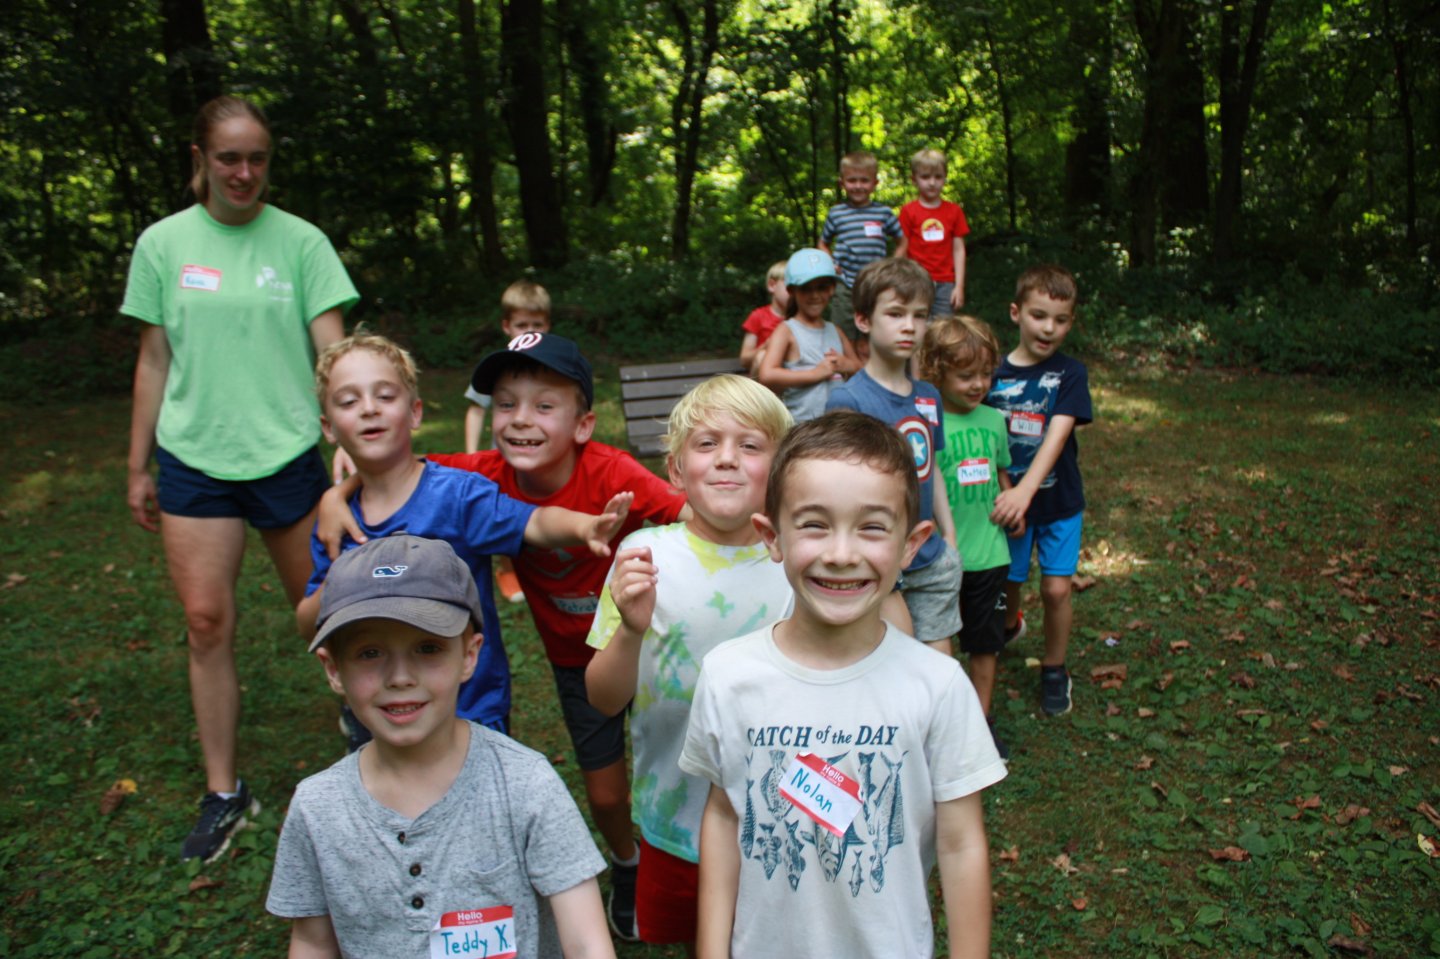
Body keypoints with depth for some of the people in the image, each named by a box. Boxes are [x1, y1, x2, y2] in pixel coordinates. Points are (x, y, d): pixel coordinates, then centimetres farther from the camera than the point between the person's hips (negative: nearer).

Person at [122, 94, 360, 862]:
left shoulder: (301, 242, -1)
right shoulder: (164, 243, 4)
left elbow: (333, 349, -6)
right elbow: (154, 361, 8)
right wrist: (138, 467, 9)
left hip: (287, 452, -1)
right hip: (193, 458, 2)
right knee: (206, 620, 3)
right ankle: (223, 794, 17)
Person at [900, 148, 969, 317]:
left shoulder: (954, 211, 7)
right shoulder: (908, 211, 1)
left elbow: (958, 249, 6)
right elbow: (902, 250, 0)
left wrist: (959, 286, 1)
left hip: (945, 284, 2)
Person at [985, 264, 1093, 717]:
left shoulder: (1070, 373, -9)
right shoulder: (995, 374, -5)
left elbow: (1057, 435, -22)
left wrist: (1025, 491, -34)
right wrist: (999, 496, -9)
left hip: (1058, 500, -1)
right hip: (1007, 500, 1)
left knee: (1056, 587, -4)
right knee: (1007, 581, 13)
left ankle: (1054, 668, 20)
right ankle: (1008, 625, 48)